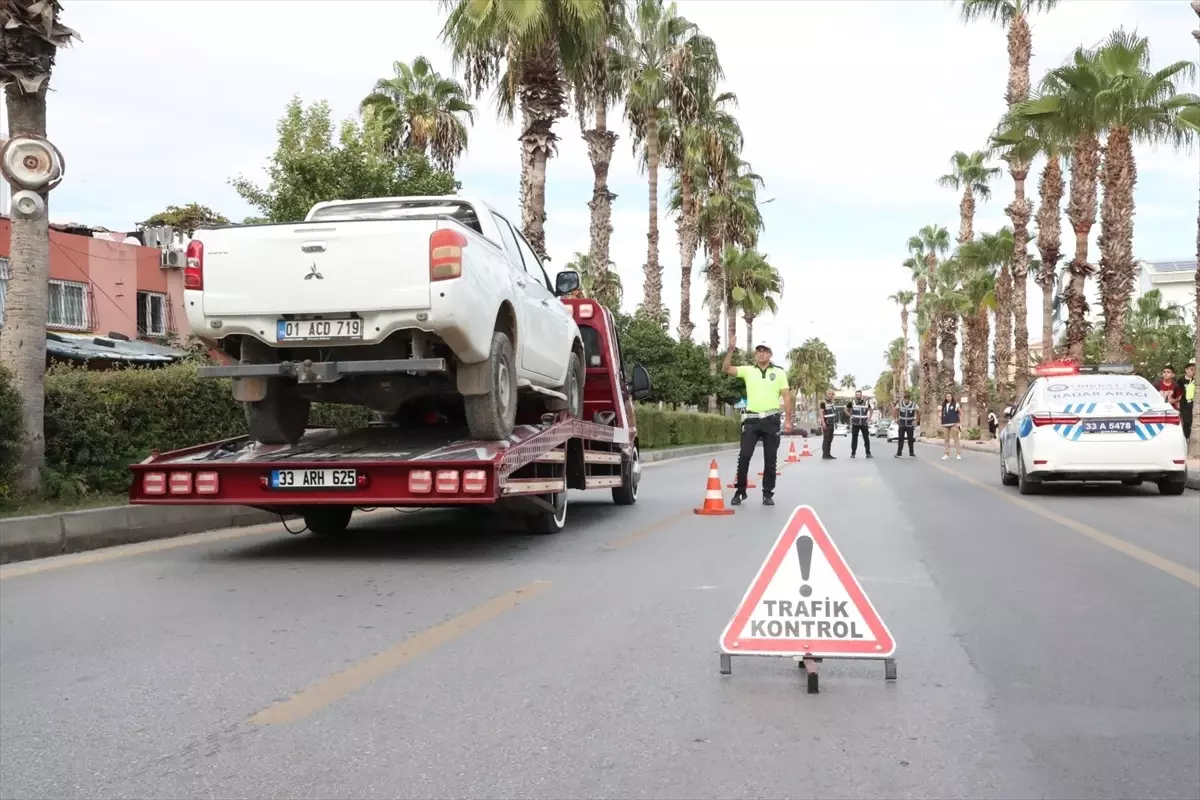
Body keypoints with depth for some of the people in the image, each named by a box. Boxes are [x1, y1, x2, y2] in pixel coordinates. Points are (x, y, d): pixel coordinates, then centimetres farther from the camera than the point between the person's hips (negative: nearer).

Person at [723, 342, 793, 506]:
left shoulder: (779, 372, 5)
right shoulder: (747, 370, 8)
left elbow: (786, 397, 3)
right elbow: (726, 369, -1)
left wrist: (788, 420, -4)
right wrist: (731, 350, -13)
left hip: (771, 420, 0)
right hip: (751, 420, 1)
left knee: (770, 459, 4)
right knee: (744, 456, -4)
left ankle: (768, 493, 12)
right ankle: (740, 491, 9)